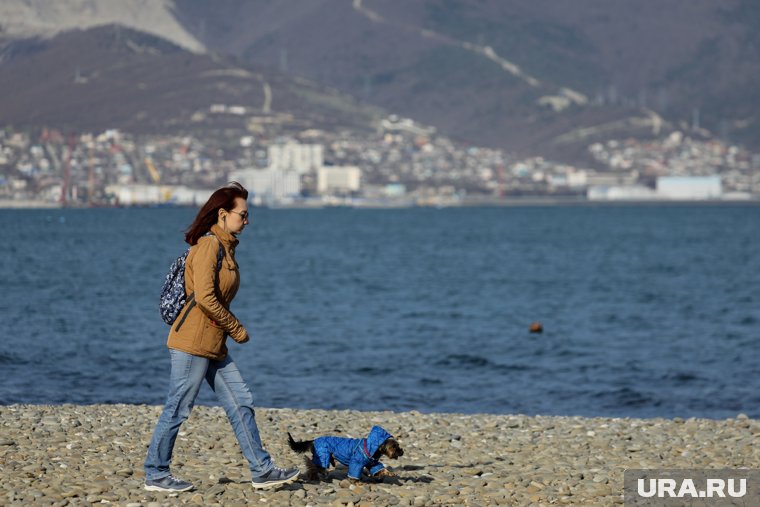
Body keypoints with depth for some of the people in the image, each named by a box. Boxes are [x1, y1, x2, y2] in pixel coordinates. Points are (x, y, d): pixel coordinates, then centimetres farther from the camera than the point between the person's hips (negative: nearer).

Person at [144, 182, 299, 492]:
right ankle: (155, 475, 9)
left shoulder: (224, 246, 16)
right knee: (178, 409, -1)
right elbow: (204, 297, -21)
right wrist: (237, 328, -12)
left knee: (241, 403, 8)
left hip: (213, 345, 10)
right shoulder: (208, 244, -14)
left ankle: (261, 471, 11)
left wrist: (231, 329, 8)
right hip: (193, 342, -10)